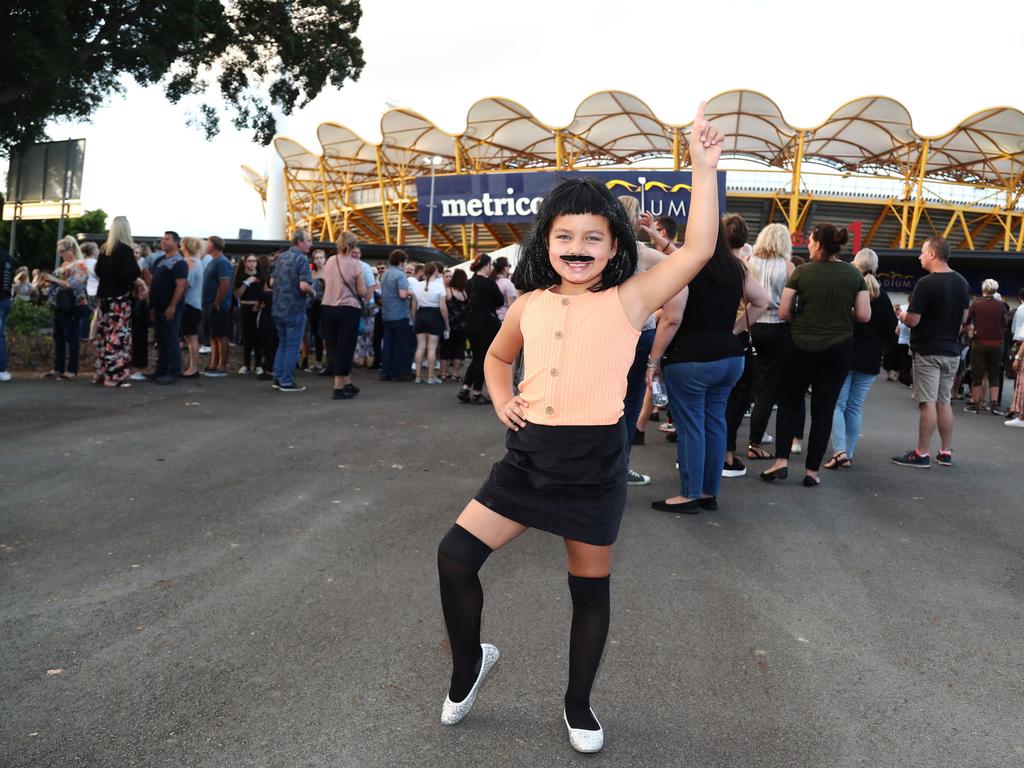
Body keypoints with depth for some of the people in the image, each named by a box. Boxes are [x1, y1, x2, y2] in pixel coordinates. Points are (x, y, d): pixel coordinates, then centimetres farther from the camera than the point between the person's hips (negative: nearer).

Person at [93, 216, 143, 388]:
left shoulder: (104, 249, 10)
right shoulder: (125, 249, -12)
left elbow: (98, 272, 18)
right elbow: (130, 274, -22)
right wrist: (140, 282, -4)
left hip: (104, 296, 7)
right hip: (119, 298, -7)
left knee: (104, 335, 12)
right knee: (118, 336, -5)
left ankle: (102, 372, 18)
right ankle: (115, 375, -6)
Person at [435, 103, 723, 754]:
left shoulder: (628, 300, -6)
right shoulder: (529, 305, 5)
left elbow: (699, 249, -16)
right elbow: (498, 358, 23)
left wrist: (704, 168, -17)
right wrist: (502, 400, 4)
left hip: (595, 462, -3)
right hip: (530, 454, 3)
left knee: (592, 586, 11)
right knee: (456, 556, -1)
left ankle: (579, 704, 34)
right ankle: (470, 661, 27)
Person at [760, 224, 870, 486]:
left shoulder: (802, 272, -6)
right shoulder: (854, 275, 0)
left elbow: (783, 312, -8)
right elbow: (864, 315, -2)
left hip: (803, 346, -1)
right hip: (839, 349, 2)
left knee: (789, 402, 13)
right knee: (824, 409, 6)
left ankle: (782, 461, 3)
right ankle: (812, 471, 9)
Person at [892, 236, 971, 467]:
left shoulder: (926, 283, -17)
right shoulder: (962, 283, 8)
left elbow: (913, 320, -18)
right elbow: (963, 319, 15)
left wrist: (901, 315, 3)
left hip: (928, 351, -7)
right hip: (951, 351, 7)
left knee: (928, 403, -5)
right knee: (944, 401, 13)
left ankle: (922, 454, 0)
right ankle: (946, 452, 18)